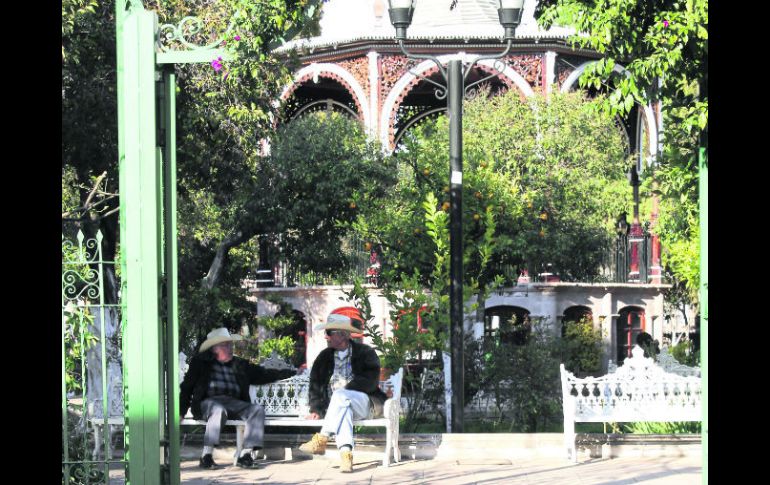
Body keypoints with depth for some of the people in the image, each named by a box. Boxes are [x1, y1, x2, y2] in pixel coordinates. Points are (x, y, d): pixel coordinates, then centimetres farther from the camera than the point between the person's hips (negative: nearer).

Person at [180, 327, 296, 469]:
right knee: (218, 410, -38)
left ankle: (246, 454, -33)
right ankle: (206, 456, -42)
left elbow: (263, 375, 21)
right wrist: (181, 411, -1)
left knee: (257, 409, -23)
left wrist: (292, 372, 14)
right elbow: (187, 388, 11)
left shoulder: (240, 365, 23)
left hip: (234, 403, 4)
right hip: (208, 402, -4)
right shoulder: (200, 363, 13)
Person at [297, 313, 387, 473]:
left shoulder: (365, 352, 6)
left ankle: (321, 440, -41)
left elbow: (370, 381, -8)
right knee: (343, 411, -35)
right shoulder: (324, 357, 19)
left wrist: (345, 391, -17)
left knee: (340, 395, -35)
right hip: (336, 405, 3)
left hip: (365, 404, -2)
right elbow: (316, 384, 11)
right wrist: (316, 410, -4)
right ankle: (346, 453, -53)